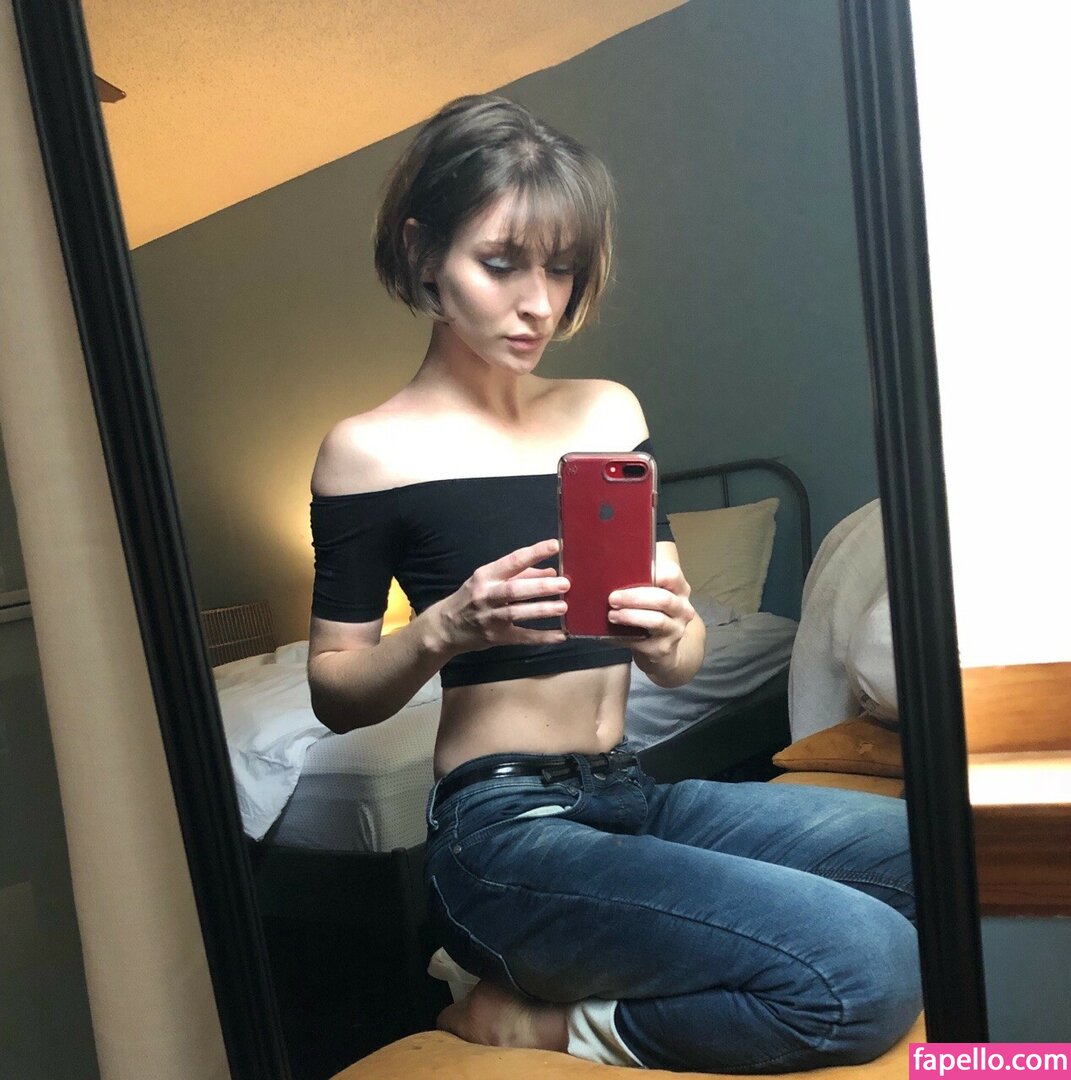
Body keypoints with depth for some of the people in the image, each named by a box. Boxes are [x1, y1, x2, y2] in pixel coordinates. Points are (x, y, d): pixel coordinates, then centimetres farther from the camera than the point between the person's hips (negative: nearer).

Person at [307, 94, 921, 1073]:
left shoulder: (609, 414, 10)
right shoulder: (370, 452, -3)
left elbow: (681, 663, 10)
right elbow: (335, 692, 0)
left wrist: (666, 631, -14)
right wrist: (444, 628, -19)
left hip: (636, 796, 7)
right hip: (505, 827, -6)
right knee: (868, 967, -22)